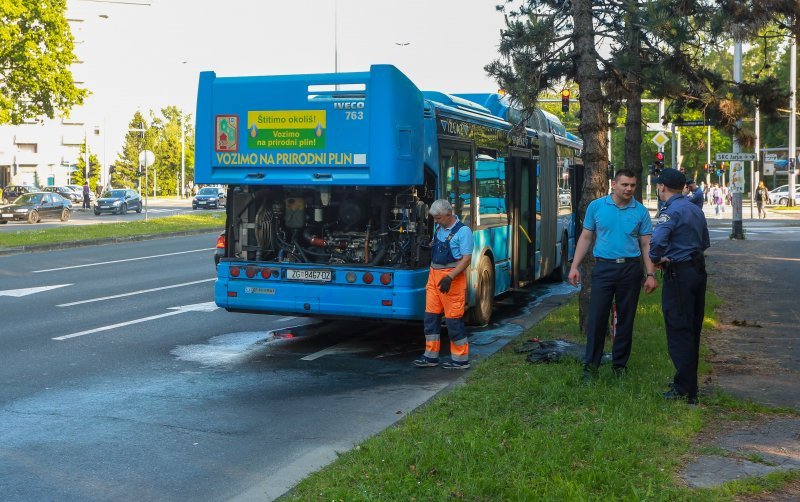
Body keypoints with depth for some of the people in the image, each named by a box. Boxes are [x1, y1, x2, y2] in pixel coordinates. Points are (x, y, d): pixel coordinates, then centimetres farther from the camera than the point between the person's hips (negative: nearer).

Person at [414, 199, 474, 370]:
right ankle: (431, 355, 17)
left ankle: (461, 359, 8)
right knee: (431, 315, 9)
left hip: (451, 277, -8)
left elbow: (466, 259, -17)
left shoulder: (463, 231, -13)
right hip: (434, 275, 8)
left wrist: (450, 277, -24)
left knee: (453, 318, -2)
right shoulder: (438, 228, 9)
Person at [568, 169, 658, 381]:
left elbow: (646, 245, 4)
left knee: (626, 319, 8)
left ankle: (620, 364, 20)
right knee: (597, 317, -4)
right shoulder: (596, 206, 3)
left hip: (631, 269, 1)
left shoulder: (641, 211, 3)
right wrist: (575, 266, 0)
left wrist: (651, 274, -4)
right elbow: (585, 238, 7)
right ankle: (591, 365, 3)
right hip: (603, 267, -1)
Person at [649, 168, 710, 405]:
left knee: (678, 331, -4)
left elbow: (657, 241, -32)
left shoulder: (671, 211, -16)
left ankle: (685, 390, -3)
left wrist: (656, 259, -13)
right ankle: (689, 381, 28)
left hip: (679, 274, -9)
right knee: (692, 330, 17)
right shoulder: (695, 209, 14)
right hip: (698, 269, 9)